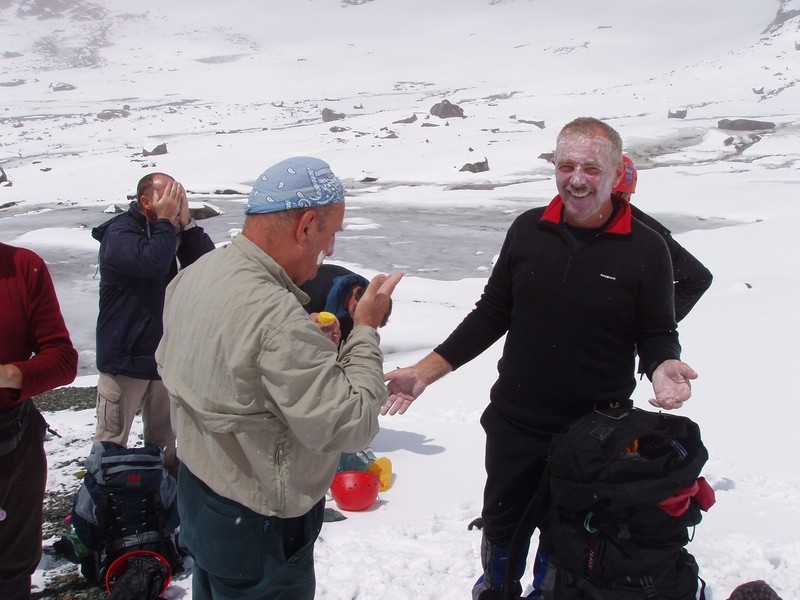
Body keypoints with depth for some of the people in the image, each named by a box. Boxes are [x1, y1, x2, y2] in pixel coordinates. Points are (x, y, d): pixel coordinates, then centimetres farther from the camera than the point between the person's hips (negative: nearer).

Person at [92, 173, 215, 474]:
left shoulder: (174, 230, 4)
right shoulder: (118, 232, -16)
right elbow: (151, 262, -34)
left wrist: (186, 222, -17)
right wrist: (166, 221, -23)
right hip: (125, 356, -6)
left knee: (165, 438, 20)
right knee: (112, 440, 2)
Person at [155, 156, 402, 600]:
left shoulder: (192, 277, -4)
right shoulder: (277, 317, -33)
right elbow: (350, 425, -30)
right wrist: (366, 329, -16)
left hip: (197, 496, 8)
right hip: (258, 532, -8)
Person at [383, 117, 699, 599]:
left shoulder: (646, 248, -10)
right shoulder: (529, 230, -2)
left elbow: (658, 334, -1)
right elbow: (492, 315, 5)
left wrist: (662, 366, -25)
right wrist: (425, 371, 0)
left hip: (595, 433, -3)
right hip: (514, 423, 3)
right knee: (502, 523, 21)